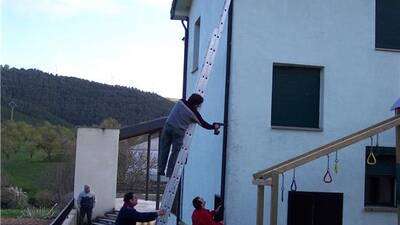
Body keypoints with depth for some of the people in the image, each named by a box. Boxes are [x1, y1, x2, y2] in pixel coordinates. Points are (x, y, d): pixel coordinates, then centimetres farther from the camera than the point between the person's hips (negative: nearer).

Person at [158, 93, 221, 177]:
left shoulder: (180, 102, 0)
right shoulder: (194, 113, -9)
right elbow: (203, 124, 3)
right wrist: (214, 126, 20)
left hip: (168, 126, 4)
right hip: (178, 131, -4)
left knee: (164, 150, 13)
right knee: (175, 153, 7)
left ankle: (161, 170, 17)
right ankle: (169, 174, 10)